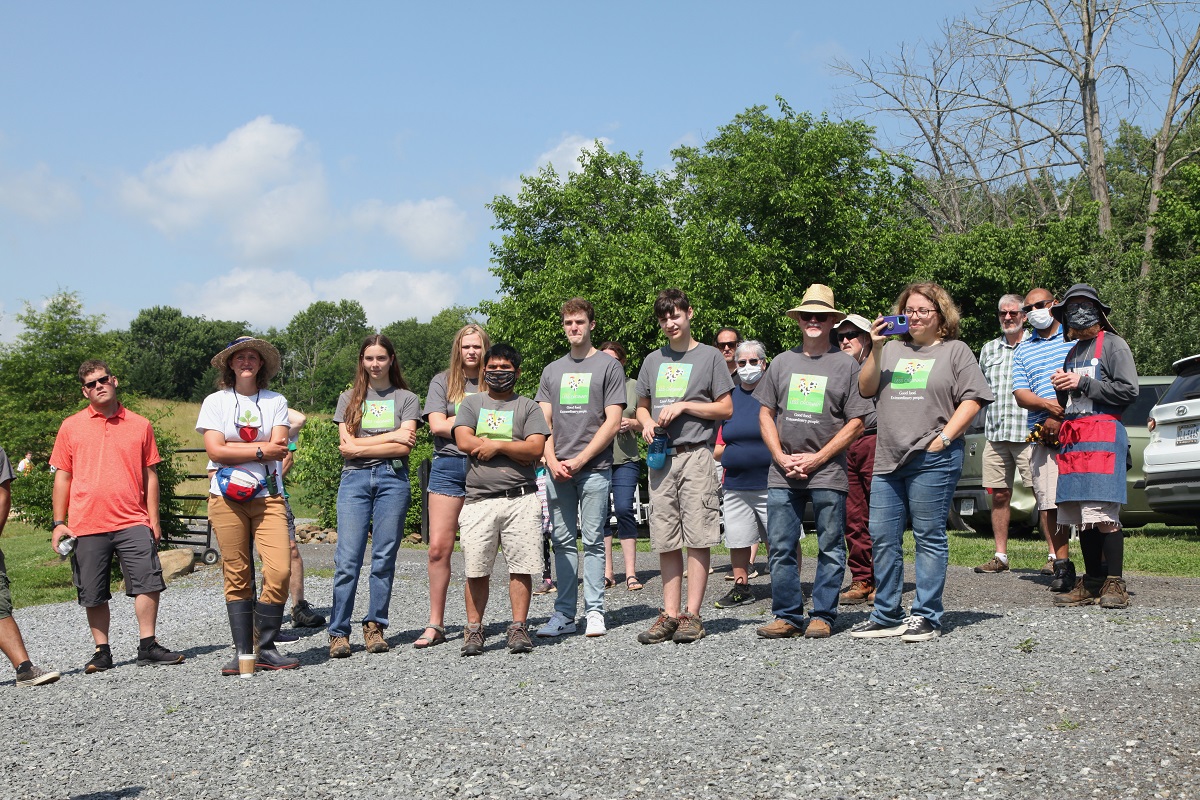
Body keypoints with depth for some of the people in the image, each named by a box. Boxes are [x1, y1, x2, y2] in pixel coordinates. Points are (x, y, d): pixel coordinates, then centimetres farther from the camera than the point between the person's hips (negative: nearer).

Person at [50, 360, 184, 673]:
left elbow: (150, 474, 11)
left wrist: (153, 519, 5)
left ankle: (147, 647, 3)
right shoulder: (71, 426, 8)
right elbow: (63, 476, 9)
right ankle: (101, 652, 18)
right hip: (86, 525, 0)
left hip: (133, 522, 0)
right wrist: (59, 523, 4)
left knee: (148, 583, -7)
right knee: (94, 594, 5)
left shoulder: (140, 425, 9)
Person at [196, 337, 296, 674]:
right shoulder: (216, 402, 7)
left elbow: (278, 450, -2)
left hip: (268, 497, 1)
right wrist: (260, 450, -7)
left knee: (280, 570, -11)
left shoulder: (276, 402, 11)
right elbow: (215, 450, -5)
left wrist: (232, 449, -7)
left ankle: (266, 648, 0)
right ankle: (242, 651, 7)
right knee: (237, 577, 0)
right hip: (226, 498, -1)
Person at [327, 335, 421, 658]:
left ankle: (375, 626, 8)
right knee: (347, 558, -7)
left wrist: (359, 447, -5)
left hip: (392, 479, 0)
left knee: (384, 557, -1)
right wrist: (391, 436, -2)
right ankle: (338, 632, -3)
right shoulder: (349, 399, 15)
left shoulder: (406, 399, 11)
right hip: (354, 480, 1)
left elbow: (404, 447, -2)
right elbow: (346, 446, 3)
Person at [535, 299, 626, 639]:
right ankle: (564, 614, 10)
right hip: (557, 469, 4)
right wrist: (552, 460, -3)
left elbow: (612, 422, -4)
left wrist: (579, 460, -10)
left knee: (593, 541, -3)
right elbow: (543, 422, 13)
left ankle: (594, 612, 2)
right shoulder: (552, 370, 16)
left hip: (593, 467, -4)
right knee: (563, 542, 6)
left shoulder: (608, 365, 3)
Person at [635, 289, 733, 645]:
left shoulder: (709, 356, 4)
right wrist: (647, 422, 1)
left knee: (697, 538, -6)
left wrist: (684, 405, -9)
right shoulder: (653, 360, 16)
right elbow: (642, 406, 23)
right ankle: (670, 614, 8)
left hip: (696, 454, -4)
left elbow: (726, 409, 1)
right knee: (666, 541, 4)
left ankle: (692, 614, -3)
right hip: (661, 457, 4)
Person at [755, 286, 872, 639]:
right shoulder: (782, 362, 13)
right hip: (783, 474, 3)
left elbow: (856, 423, -3)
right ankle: (787, 616, 13)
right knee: (779, 547, 3)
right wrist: (782, 457, -2)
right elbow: (766, 414, 13)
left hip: (828, 473, -3)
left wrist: (816, 459, -10)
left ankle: (822, 616, 11)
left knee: (830, 549, 2)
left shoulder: (846, 364, 2)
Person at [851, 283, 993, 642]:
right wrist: (875, 349, -3)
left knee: (929, 538, -1)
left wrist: (944, 437, -10)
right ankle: (886, 616, 14)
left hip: (933, 460, -5)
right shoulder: (892, 350, 18)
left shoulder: (955, 351, 7)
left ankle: (926, 617, 5)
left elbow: (973, 399, -1)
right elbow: (866, 389, 10)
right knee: (882, 537, 5)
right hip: (888, 459, 5)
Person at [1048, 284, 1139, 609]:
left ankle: (1114, 584, -9)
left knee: (1103, 515, -13)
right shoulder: (1073, 351, 24)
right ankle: (1092, 584, 8)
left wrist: (1082, 384, -9)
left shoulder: (1112, 344, 2)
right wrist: (1061, 386, 8)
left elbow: (1129, 390, -8)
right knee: (1082, 516, 4)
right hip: (1071, 439, 7)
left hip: (1103, 433, -7)